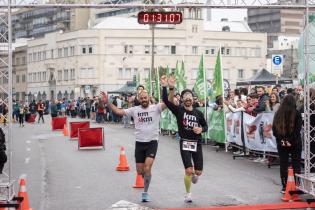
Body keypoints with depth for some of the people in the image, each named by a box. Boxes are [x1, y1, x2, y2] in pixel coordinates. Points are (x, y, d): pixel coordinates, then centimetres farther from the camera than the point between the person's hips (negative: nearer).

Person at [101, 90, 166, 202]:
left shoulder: (156, 108, -5)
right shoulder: (135, 110, 3)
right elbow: (119, 111, 2)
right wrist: (107, 102, -7)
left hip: (152, 142, -3)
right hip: (139, 143, 3)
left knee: (147, 168, -15)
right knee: (140, 171, 9)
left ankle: (145, 192, 2)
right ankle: (148, 178, 44)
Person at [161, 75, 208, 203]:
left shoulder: (198, 113, 4)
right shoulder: (179, 110, -3)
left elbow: (205, 126, 16)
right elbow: (166, 101, -16)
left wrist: (201, 129, -7)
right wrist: (165, 87, -29)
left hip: (197, 143, 3)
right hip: (185, 143, -3)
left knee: (198, 172, 5)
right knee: (188, 170, -10)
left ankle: (194, 175, 45)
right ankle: (188, 193, 13)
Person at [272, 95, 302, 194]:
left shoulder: (278, 114, 2)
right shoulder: (297, 113, -8)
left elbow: (274, 129, 2)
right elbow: (298, 129, -12)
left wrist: (281, 140, -1)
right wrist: (291, 141, -10)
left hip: (281, 143, 3)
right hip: (295, 143, -3)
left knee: (283, 164, 7)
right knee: (296, 164, 6)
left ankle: (284, 187, 8)